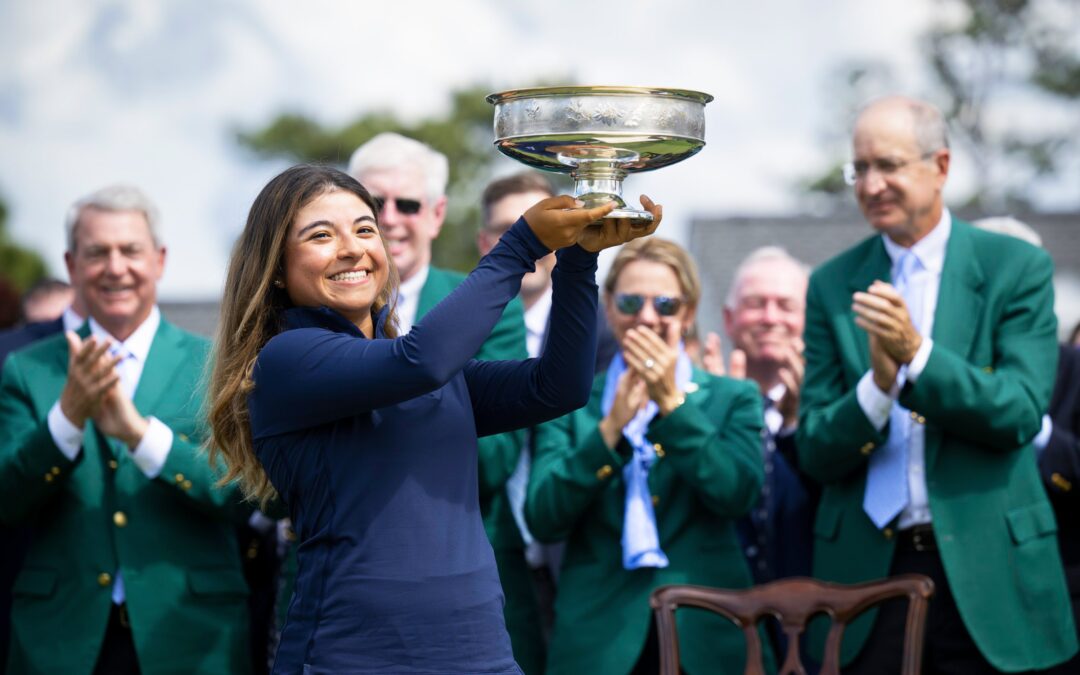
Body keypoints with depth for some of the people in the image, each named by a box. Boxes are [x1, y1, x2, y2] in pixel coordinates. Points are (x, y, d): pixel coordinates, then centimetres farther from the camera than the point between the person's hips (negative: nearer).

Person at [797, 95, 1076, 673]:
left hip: (987, 567, -2)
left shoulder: (1017, 268, 0)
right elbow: (815, 456, 2)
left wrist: (916, 354, -21)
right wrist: (878, 386, -17)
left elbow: (1022, 414, -10)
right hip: (866, 569, 2)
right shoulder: (832, 285, 7)